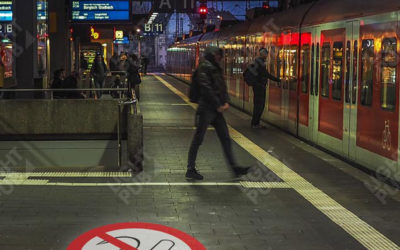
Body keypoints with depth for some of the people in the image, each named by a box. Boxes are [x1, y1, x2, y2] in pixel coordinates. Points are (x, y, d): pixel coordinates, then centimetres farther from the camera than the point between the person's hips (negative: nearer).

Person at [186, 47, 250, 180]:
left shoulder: (216, 69, 18)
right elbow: (206, 89, -17)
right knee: (198, 139, -2)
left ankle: (234, 167, 11)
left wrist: (225, 102, 2)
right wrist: (218, 105, -14)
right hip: (206, 109, -9)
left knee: (225, 138, 7)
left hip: (217, 109, 9)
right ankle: (190, 170, 5)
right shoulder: (204, 67, -10)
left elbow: (222, 87, 19)